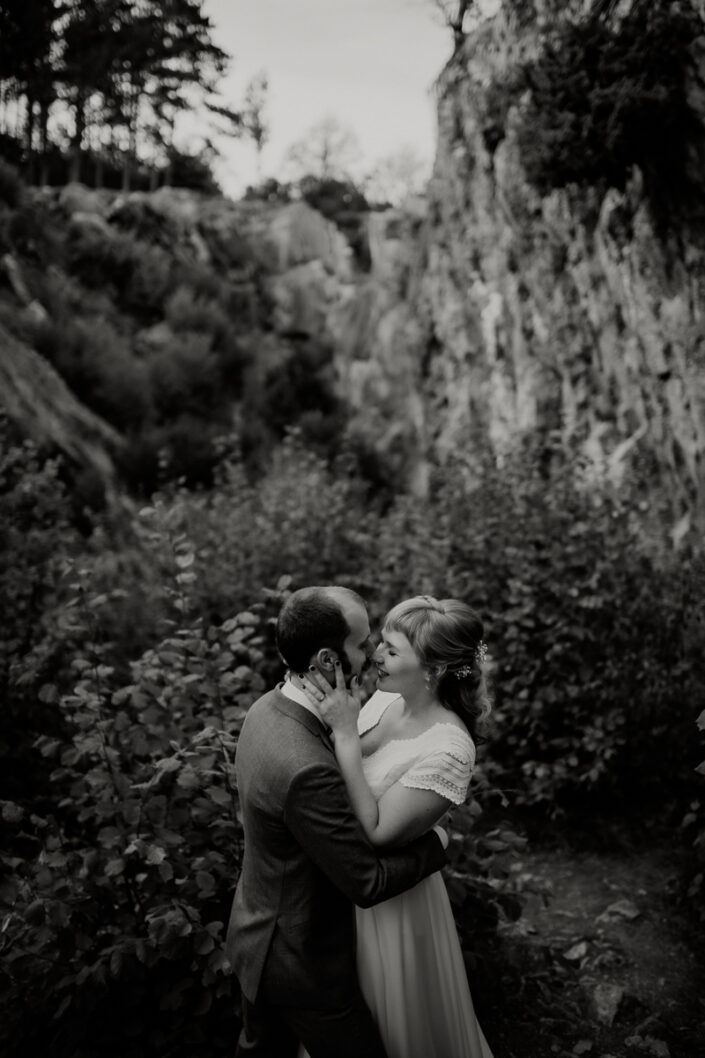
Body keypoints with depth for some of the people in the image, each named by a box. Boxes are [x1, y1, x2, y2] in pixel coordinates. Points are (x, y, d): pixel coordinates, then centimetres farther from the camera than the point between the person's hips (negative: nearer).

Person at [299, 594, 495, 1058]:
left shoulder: (450, 749, -30)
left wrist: (345, 733, -34)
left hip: (392, 900, -7)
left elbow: (375, 832, -31)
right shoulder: (385, 699, -8)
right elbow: (337, 776, 1)